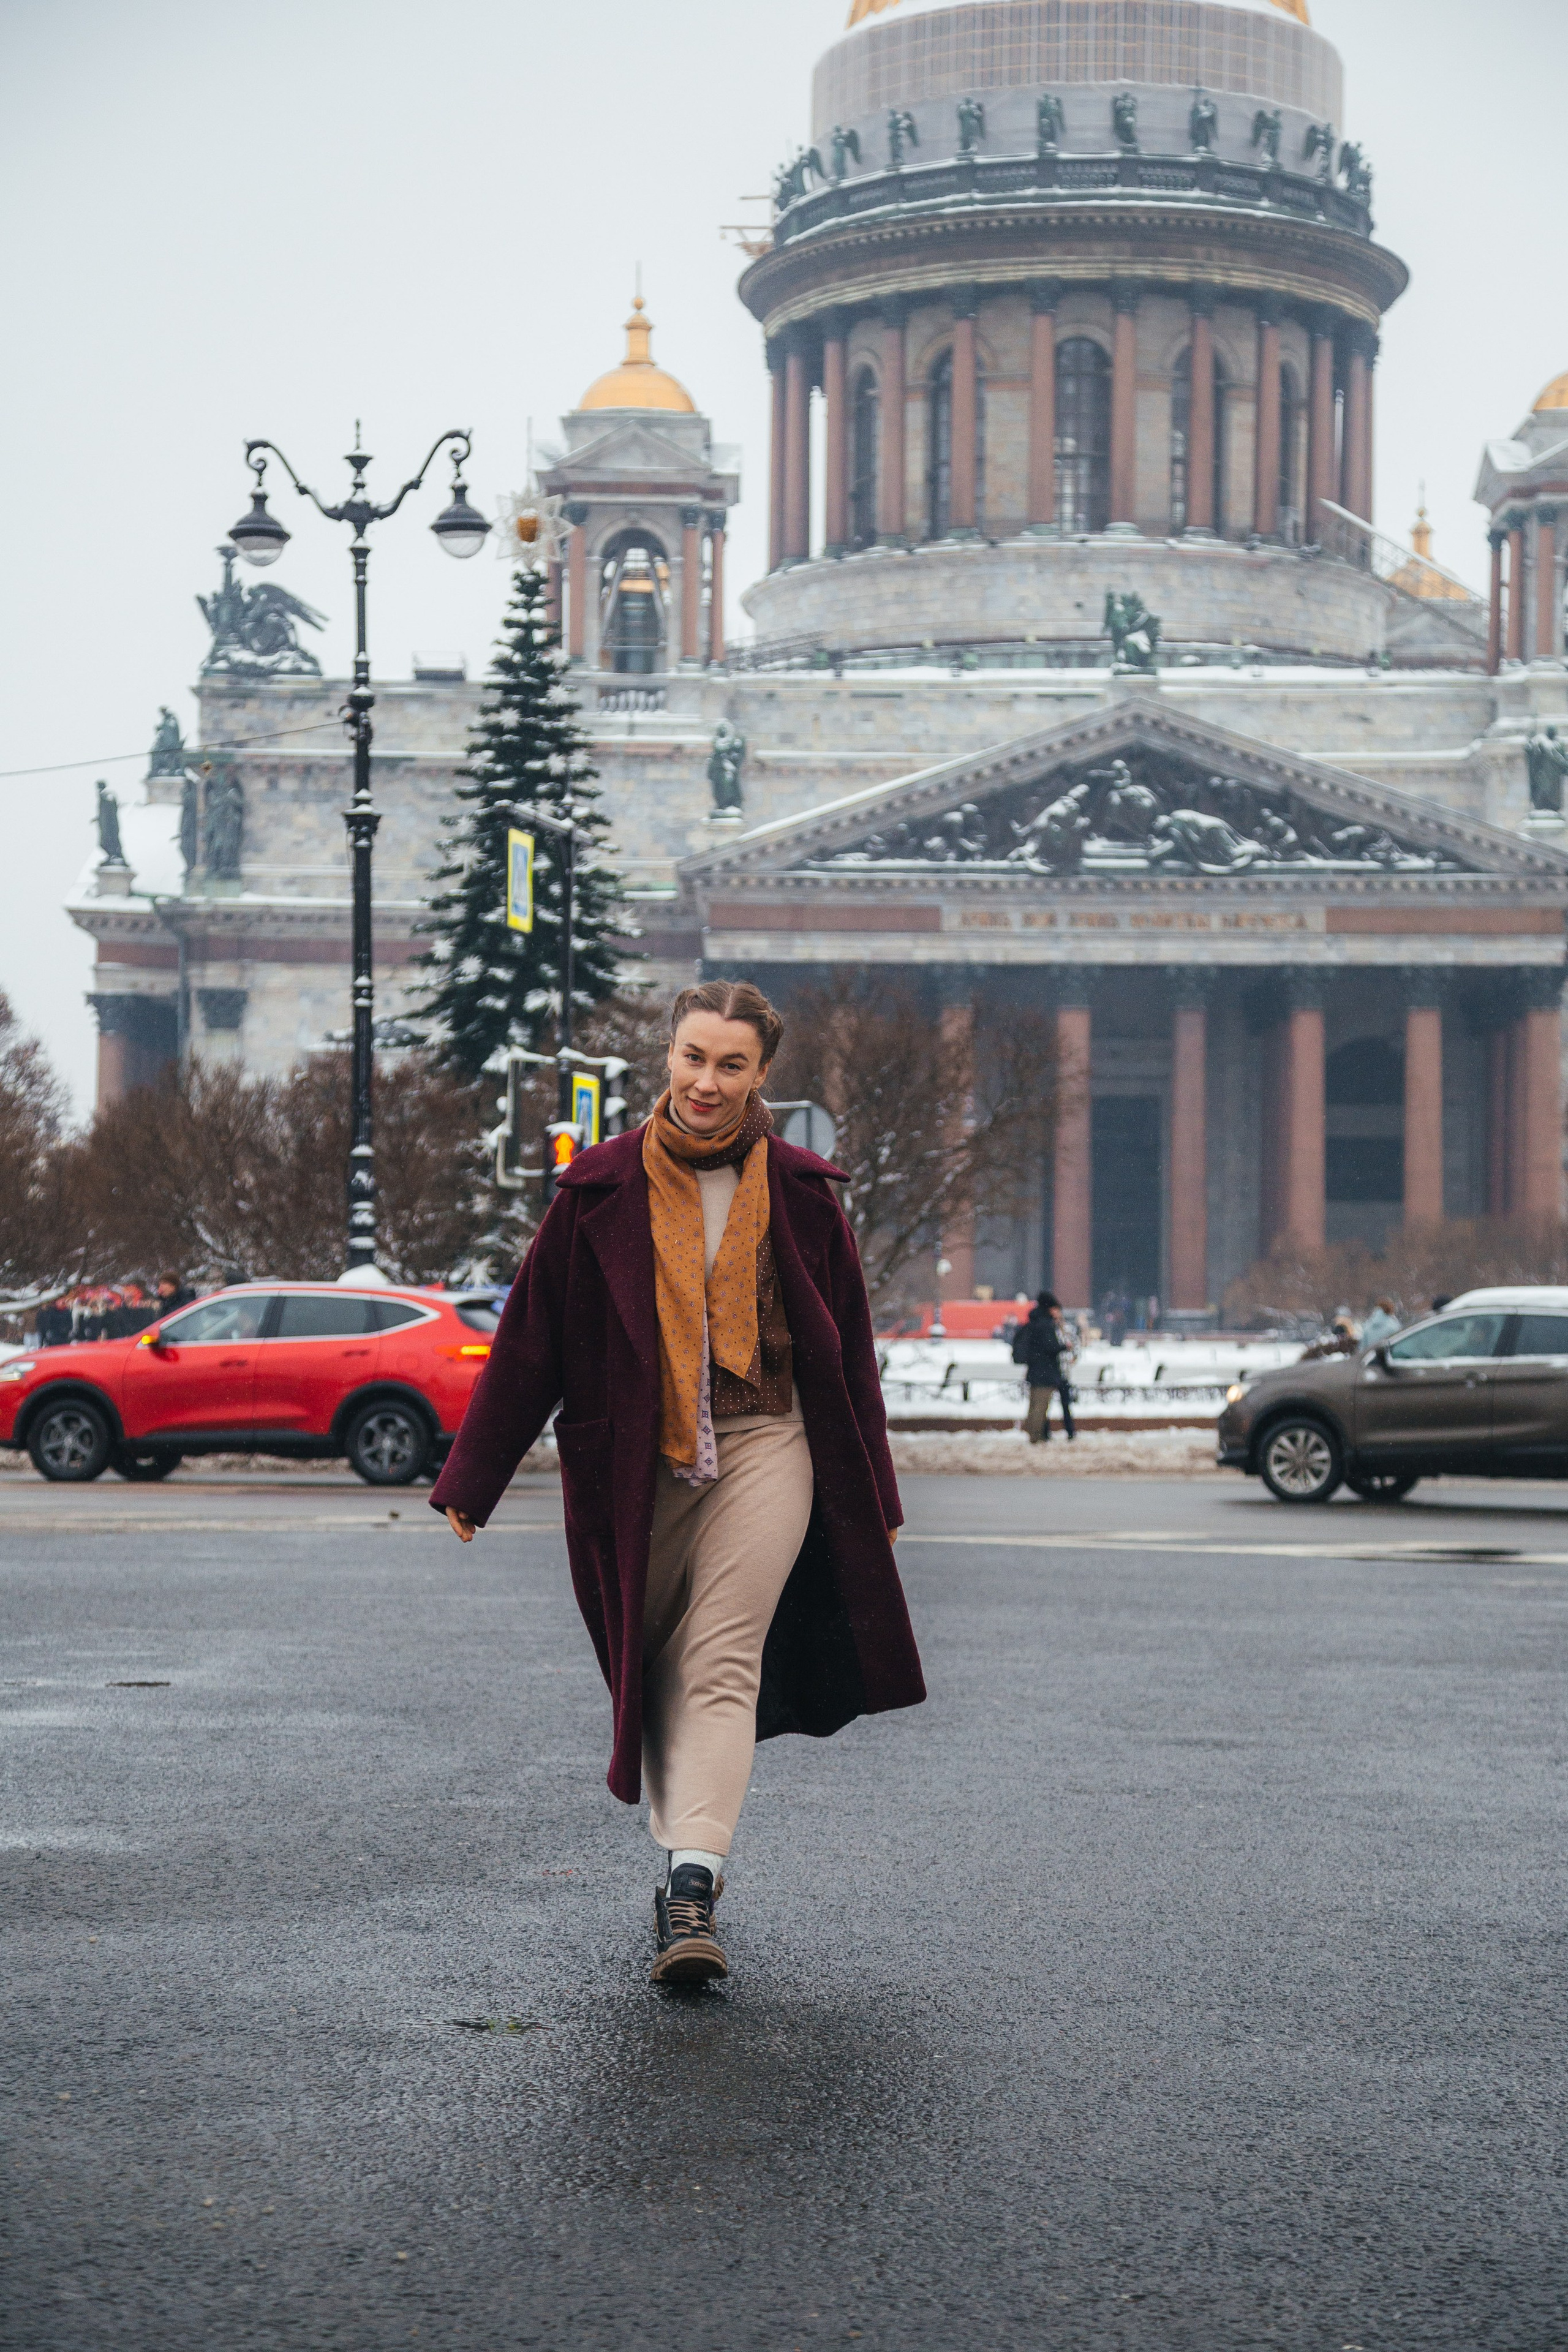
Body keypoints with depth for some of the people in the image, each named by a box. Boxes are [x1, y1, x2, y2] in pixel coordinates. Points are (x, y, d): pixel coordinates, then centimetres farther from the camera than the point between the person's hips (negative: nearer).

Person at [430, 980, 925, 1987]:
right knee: (658, 1668, 8)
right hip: (636, 1459, 2)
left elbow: (848, 1348, 10)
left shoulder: (799, 1193, 2)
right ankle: (691, 1862, 21)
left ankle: (692, 1880, -22)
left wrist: (874, 1494, 13)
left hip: (763, 1448, -1)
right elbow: (531, 1336, 4)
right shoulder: (604, 1189, 1)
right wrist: (472, 1482, 4)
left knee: (722, 1659, -13)